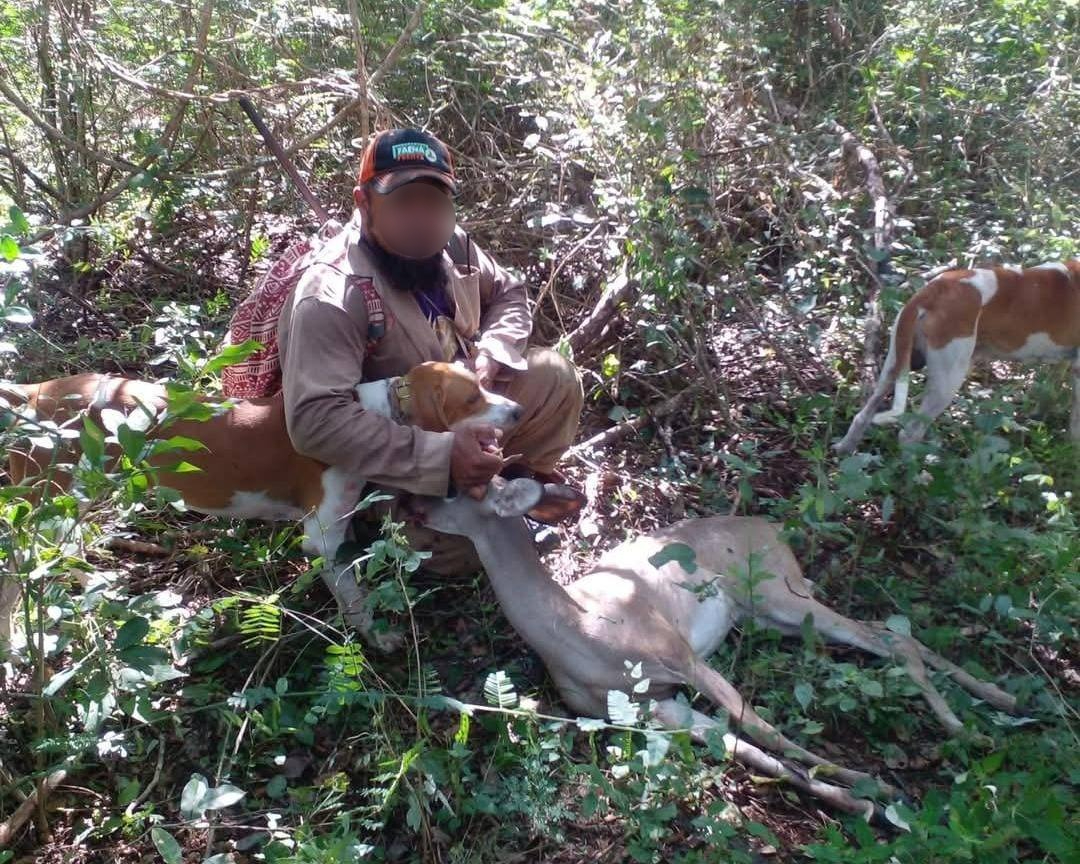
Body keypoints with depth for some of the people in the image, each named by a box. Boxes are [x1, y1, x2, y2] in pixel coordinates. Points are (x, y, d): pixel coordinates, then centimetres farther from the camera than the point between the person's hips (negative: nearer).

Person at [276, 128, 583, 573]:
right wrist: (440, 456, -42)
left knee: (555, 377, -7)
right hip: (397, 460, -7)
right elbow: (315, 419, -40)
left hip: (463, 409, 7)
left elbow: (508, 293, 11)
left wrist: (492, 353, -13)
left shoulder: (450, 245, -8)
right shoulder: (332, 295, -32)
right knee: (458, 549, -26)